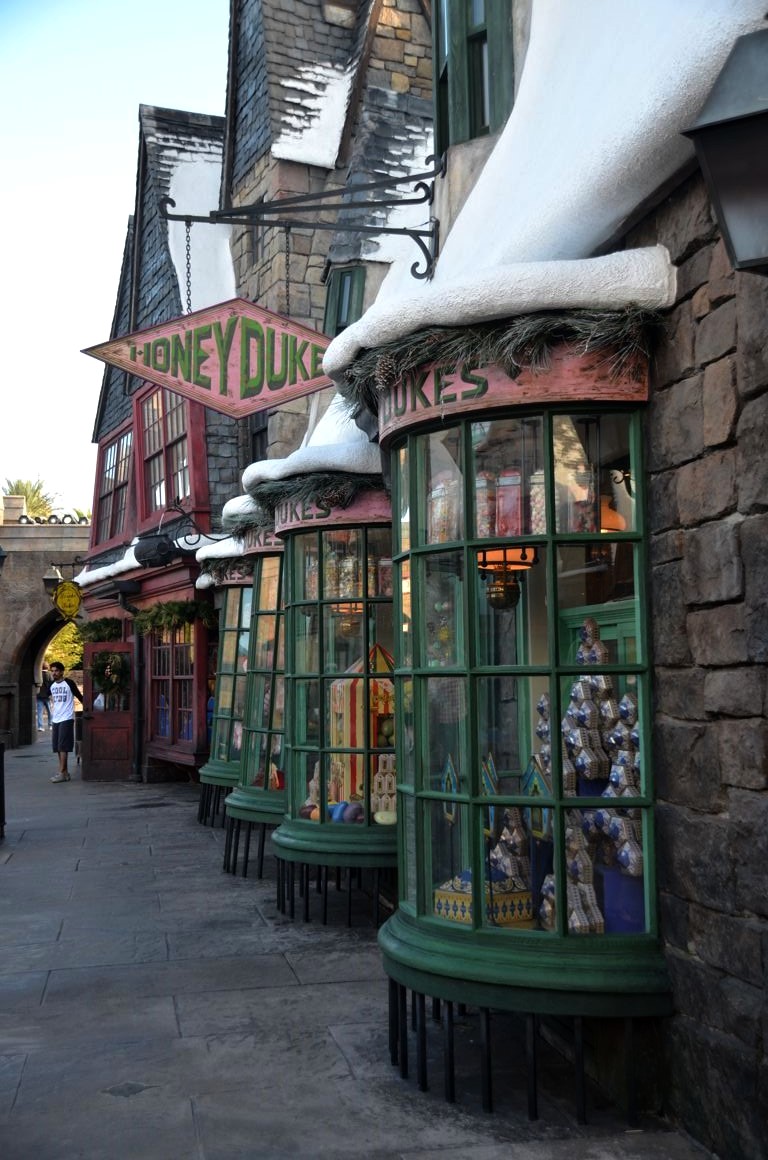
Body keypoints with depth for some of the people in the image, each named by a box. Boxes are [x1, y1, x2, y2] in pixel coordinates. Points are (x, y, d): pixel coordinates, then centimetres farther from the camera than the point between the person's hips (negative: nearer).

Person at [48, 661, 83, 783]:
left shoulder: (69, 683, -7)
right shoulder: (52, 685, 11)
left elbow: (80, 697, -3)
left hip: (66, 719, -7)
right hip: (55, 719, 7)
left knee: (63, 746, -9)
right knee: (57, 747, 7)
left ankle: (62, 773, -8)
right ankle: (65, 772, 13)